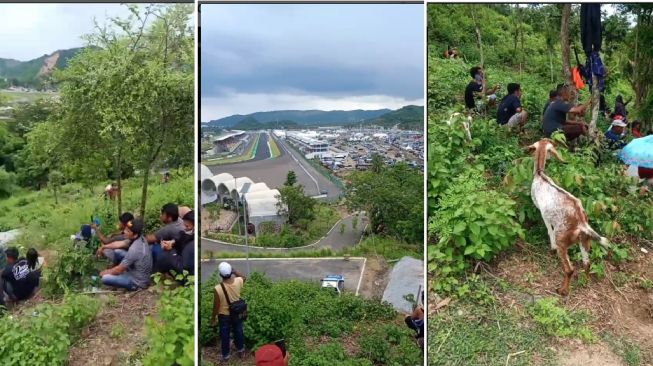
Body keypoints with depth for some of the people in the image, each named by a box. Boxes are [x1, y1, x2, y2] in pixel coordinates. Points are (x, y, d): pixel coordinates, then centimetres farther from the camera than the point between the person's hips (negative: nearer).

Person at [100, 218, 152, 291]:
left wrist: (105, 272, -3)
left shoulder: (134, 249, -33)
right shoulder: (139, 239, -8)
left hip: (137, 282, -9)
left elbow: (119, 270, -20)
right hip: (139, 274, 9)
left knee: (105, 278, -15)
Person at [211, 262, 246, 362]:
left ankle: (225, 354, 38)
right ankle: (240, 349, 46)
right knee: (238, 331, 25)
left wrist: (213, 317, -2)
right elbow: (243, 277, 5)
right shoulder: (238, 282, -23)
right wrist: (233, 270, 1)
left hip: (224, 315, -3)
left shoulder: (218, 289, -31)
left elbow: (216, 306, -18)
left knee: (225, 335, 20)